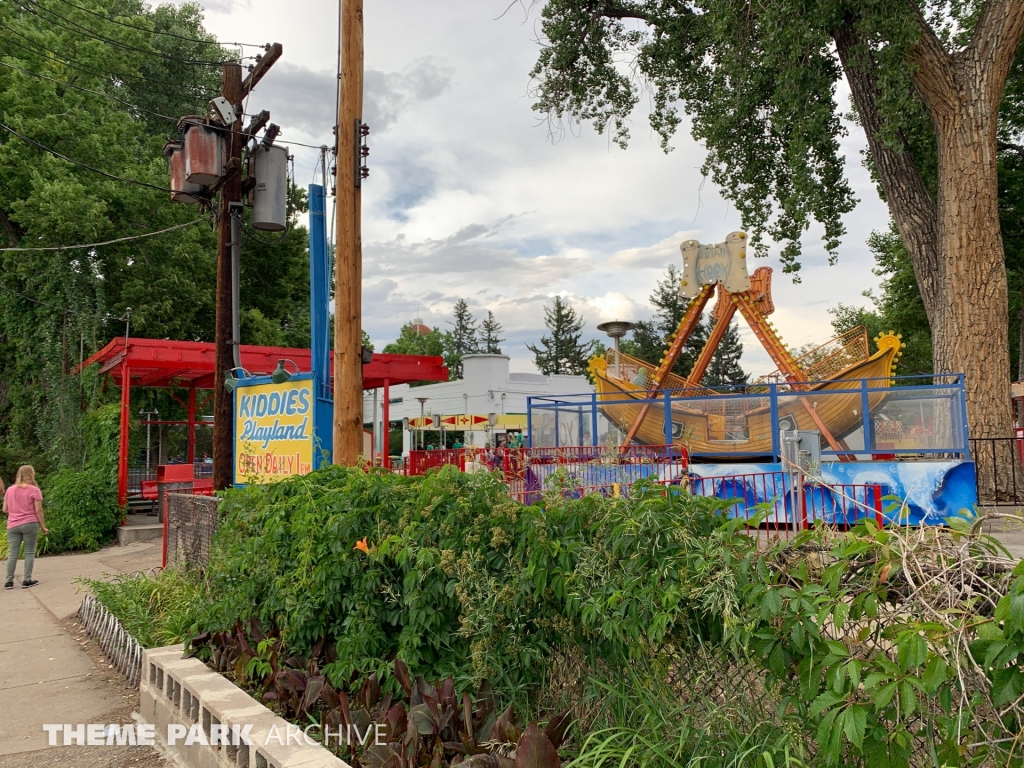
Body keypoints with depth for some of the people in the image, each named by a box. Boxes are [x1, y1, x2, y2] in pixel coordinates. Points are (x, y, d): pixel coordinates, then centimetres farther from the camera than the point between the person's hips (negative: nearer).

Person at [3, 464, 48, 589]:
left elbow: (5, 510, 10)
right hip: (30, 524, -4)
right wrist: (43, 527, -1)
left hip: (12, 526, 4)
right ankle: (27, 580, 2)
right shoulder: (34, 490, -6)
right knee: (29, 552, 3)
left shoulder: (10, 490, 7)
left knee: (12, 554, 7)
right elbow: (38, 511, -8)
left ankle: (9, 581, 7)